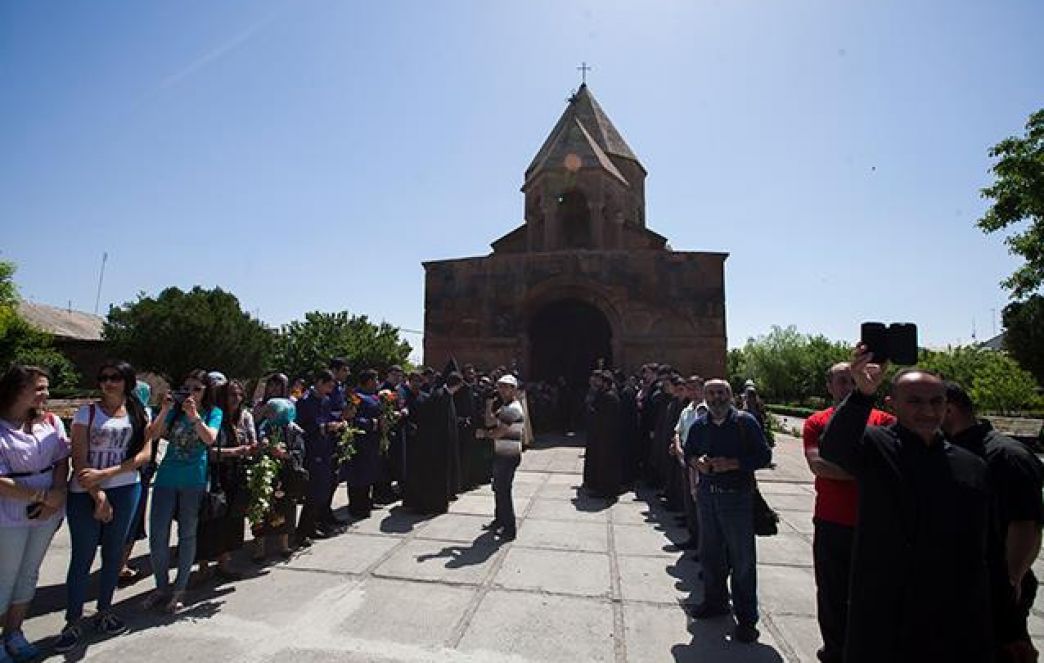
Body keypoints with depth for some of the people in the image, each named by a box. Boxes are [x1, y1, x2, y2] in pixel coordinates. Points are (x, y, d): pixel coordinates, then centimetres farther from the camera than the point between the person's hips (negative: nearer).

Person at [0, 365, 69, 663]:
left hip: (48, 513, 5)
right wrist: (43, 496, -17)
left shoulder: (51, 422, -1)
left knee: (29, 575, 18)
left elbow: (62, 461, 1)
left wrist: (56, 498, -12)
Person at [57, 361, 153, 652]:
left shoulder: (139, 414, 4)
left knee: (114, 554, 12)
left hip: (125, 491, 2)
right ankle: (73, 623, 19)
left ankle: (104, 611, 29)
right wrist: (98, 496, -14)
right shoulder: (86, 413, -2)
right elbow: (79, 460, -7)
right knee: (82, 558, 4)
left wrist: (104, 474, -15)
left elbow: (145, 454, -4)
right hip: (84, 494, -2)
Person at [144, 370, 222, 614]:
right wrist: (165, 410, -19)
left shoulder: (213, 412, -1)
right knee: (157, 536, 3)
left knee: (187, 535, 8)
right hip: (166, 477, 2)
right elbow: (152, 435, -6)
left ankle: (179, 589, 24)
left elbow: (210, 439, -16)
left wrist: (194, 415, -26)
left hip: (194, 481, -2)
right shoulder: (174, 409, 4)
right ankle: (162, 587, 25)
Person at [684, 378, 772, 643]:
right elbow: (688, 453, 17)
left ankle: (746, 618, 18)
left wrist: (732, 464, -19)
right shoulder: (699, 426, 7)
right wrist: (696, 462, -5)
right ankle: (715, 600, 36)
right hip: (706, 495, 5)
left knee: (742, 558, 4)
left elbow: (764, 455, -8)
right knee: (710, 553, 16)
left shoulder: (745, 422, -7)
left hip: (737, 496, -5)